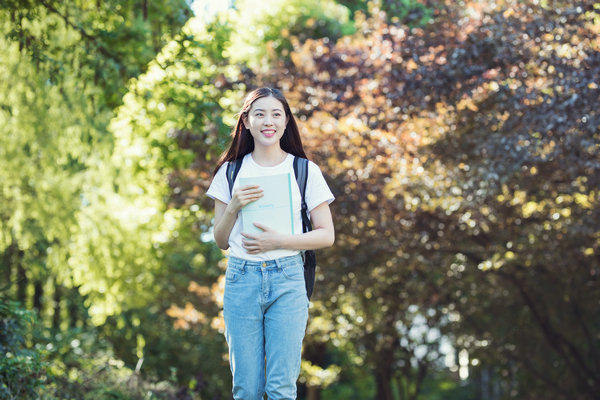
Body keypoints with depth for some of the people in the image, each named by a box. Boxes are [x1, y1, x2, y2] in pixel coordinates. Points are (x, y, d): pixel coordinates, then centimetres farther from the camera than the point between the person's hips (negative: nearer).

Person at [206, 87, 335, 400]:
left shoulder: (305, 171, 5)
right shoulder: (230, 172, 9)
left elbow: (326, 235, 3)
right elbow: (221, 241, 11)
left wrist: (279, 241, -11)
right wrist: (233, 207, -8)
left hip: (287, 280, -1)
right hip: (241, 279, 1)